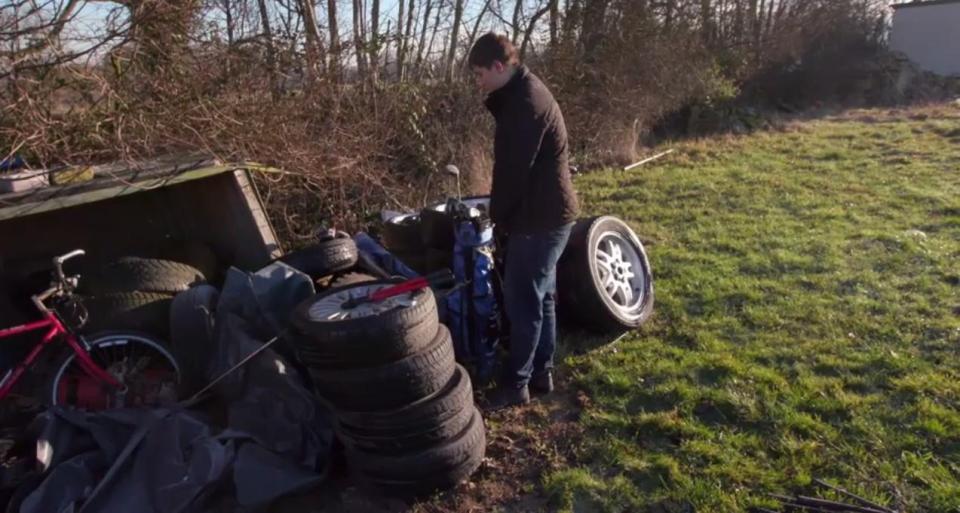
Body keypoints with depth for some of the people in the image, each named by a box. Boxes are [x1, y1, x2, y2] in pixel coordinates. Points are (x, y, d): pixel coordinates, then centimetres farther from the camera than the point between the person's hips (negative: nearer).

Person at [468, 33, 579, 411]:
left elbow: (515, 170, -21)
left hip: (539, 218, -10)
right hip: (547, 213, 10)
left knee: (522, 302, -2)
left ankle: (515, 384, 10)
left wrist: (498, 217, -7)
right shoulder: (524, 94, 14)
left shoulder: (525, 104, -20)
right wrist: (503, 214, 15)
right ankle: (540, 373, 28)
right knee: (540, 297, 16)